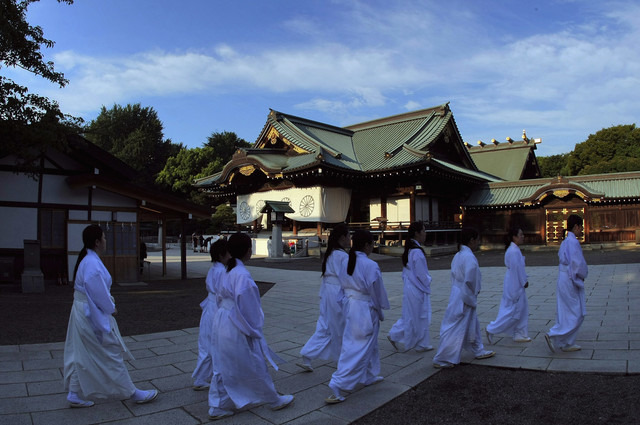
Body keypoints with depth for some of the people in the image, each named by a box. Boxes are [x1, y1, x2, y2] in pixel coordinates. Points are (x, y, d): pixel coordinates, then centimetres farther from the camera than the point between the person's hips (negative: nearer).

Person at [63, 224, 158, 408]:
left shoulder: (88, 259, 7)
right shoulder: (92, 263, -25)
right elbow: (98, 292, -25)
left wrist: (109, 305, 7)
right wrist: (111, 308, -10)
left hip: (83, 313, 10)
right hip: (93, 315, -10)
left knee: (81, 356, 17)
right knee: (111, 354, 2)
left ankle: (75, 395, 28)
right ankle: (132, 393, 14)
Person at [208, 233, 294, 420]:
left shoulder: (229, 271, 6)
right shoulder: (242, 275, -23)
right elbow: (245, 306, -22)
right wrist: (252, 331, -11)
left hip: (222, 325, 9)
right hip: (236, 329, -9)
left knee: (224, 367, 17)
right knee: (254, 367, 9)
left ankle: (217, 407, 27)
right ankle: (274, 400, 27)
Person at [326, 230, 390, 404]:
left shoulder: (348, 262, 2)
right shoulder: (370, 265, -19)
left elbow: (345, 286, 9)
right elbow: (377, 291, -11)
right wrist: (381, 312, 4)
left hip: (350, 306, 8)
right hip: (365, 310, -8)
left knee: (369, 343, 25)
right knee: (357, 350, -1)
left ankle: (370, 376, 41)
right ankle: (337, 386, -2)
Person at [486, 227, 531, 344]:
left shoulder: (514, 249, 11)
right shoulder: (514, 251, -22)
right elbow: (517, 268, -21)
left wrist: (524, 280, 12)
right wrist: (524, 282, -12)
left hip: (516, 284, 10)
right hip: (514, 285, -10)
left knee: (522, 309, 15)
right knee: (513, 311, -3)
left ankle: (520, 335, 24)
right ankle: (491, 329, 4)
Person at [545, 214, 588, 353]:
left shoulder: (565, 242, 12)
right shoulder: (573, 242, -18)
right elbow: (578, 264, -22)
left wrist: (580, 275, 11)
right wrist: (583, 276, -4)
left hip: (563, 280, 10)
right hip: (571, 282, -10)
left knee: (567, 313, 13)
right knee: (576, 314, -2)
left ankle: (566, 344, 19)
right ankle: (553, 336, -3)